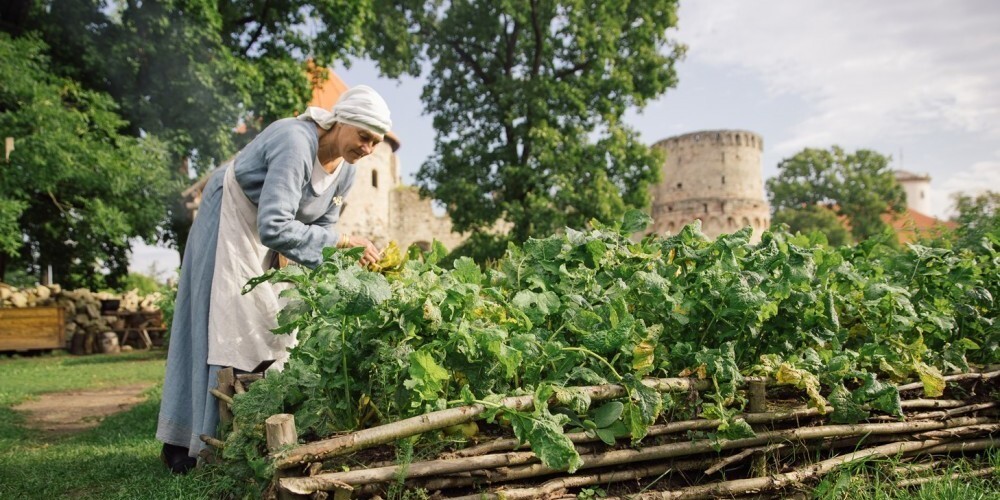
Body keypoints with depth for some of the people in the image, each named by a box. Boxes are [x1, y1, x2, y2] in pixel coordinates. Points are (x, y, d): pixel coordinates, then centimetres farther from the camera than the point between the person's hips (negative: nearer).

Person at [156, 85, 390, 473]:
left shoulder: (346, 168, -9)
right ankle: (183, 442, 2)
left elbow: (322, 226, -1)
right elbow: (274, 227, -41)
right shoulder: (295, 143, -35)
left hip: (273, 230, 8)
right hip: (231, 220, -8)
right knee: (222, 329, -8)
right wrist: (340, 241, -38)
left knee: (274, 331, 5)